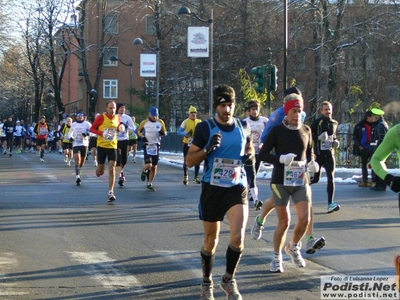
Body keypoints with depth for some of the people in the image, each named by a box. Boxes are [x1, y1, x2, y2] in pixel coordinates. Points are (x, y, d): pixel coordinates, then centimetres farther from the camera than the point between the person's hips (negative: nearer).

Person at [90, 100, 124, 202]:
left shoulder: (118, 118, 3)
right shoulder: (101, 117, -9)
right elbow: (92, 129, -4)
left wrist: (121, 128, -3)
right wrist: (102, 133, -20)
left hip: (113, 147, 2)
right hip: (102, 146, -2)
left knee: (112, 170, -10)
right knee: (100, 171, 8)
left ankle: (111, 193, -10)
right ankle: (98, 170, 47)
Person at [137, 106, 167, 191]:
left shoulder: (160, 122, 1)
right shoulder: (144, 122, -4)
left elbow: (165, 132, 11)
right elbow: (139, 131, 11)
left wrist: (163, 133, -13)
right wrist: (142, 136, -8)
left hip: (156, 145, 3)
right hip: (147, 145, -3)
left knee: (154, 167, 5)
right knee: (148, 165, -17)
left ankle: (149, 184, 19)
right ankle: (144, 171, 19)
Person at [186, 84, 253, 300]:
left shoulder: (244, 127, 3)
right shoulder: (205, 128, -7)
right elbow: (189, 161, -6)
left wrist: (251, 157, -1)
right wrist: (207, 149, -23)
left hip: (237, 188, 1)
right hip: (212, 189, -1)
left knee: (238, 236, -16)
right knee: (211, 240, 9)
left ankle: (229, 280, 7)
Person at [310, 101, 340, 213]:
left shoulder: (334, 123, 12)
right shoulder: (317, 122, -6)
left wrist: (335, 141, 8)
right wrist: (319, 137, -22)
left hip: (329, 154, 4)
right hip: (318, 154, -4)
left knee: (331, 178, -7)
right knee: (315, 179, 1)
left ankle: (330, 204, -10)